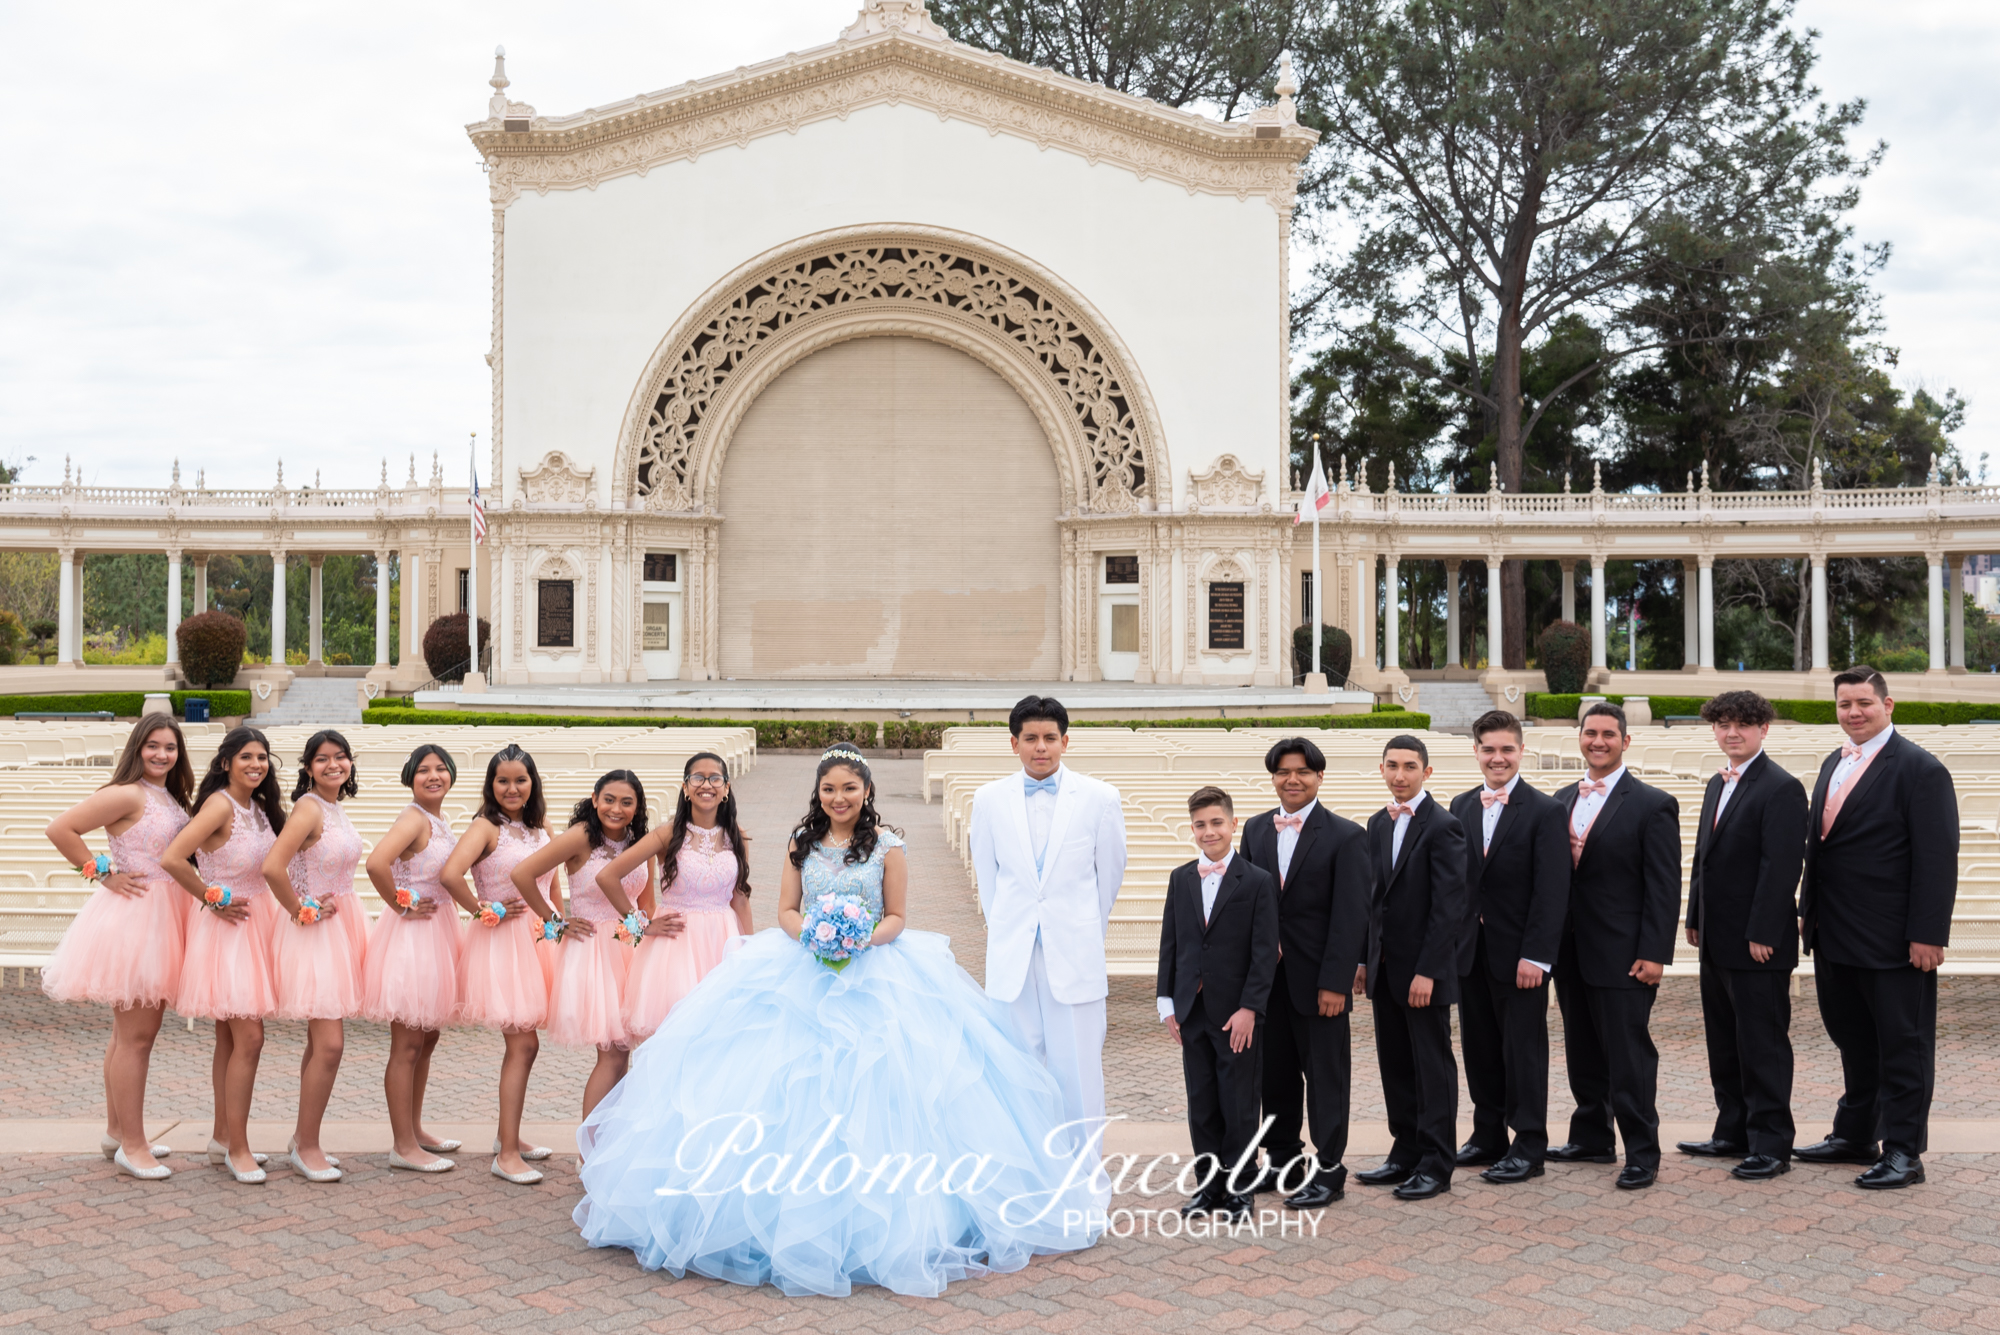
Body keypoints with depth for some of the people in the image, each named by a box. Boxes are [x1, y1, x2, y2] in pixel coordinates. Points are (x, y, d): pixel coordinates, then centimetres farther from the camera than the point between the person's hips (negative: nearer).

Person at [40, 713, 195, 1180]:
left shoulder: (172, 799, 12)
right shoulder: (126, 795, -14)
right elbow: (59, 829, -18)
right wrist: (104, 873, -14)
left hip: (163, 914, 9)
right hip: (132, 914, -9)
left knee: (133, 1032, 18)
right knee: (135, 1036, -4)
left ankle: (117, 1130, 29)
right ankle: (132, 1146, 3)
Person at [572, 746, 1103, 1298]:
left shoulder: (887, 846, 0)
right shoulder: (802, 843, 8)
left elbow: (896, 917, 1)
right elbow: (786, 911, 8)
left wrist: (864, 939, -17)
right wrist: (811, 934, -12)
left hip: (874, 973, -3)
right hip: (803, 972, 3)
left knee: (868, 1086, -7)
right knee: (795, 1088, -4)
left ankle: (871, 1223, 1)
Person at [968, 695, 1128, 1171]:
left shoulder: (1099, 798, -2)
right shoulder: (989, 800, 3)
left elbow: (1110, 874, 9)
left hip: (1074, 954, -2)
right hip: (1011, 957, 2)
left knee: (1078, 1069, 0)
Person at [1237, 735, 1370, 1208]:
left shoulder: (1345, 836, -6)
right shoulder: (1255, 829, 9)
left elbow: (1350, 916, -10)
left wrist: (1334, 981, -15)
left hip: (1318, 978, -5)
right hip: (1266, 975, 5)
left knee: (1326, 1075, 4)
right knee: (1274, 1073, 12)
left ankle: (1327, 1170, 13)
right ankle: (1283, 1160, 26)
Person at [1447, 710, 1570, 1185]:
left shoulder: (1546, 811, -7)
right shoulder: (1461, 808, 9)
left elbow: (1552, 892, -12)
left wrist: (1535, 956, -17)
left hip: (1519, 954, -5)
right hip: (1470, 950, 5)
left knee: (1524, 1048, 2)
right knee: (1479, 1047, 12)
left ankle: (1528, 1146, 11)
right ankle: (1488, 1137, 25)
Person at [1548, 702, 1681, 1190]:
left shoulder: (1652, 805, -6)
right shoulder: (1562, 801, 12)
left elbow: (1664, 888, -9)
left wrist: (1654, 954, -15)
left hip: (1623, 955, -6)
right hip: (1570, 952, 6)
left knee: (1629, 1056, -2)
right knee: (1583, 1052, 14)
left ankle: (1641, 1154, 7)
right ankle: (1591, 1138, 27)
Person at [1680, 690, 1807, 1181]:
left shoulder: (1781, 789, -13)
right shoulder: (1718, 785, 15)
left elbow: (1782, 866, -18)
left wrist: (1761, 933, -21)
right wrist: (1695, 917, 16)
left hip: (1758, 942, -9)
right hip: (1718, 939, 9)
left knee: (1762, 1043, -2)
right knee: (1724, 1042, 15)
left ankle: (1770, 1146, 5)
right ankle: (1734, 1133, 25)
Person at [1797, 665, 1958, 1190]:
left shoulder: (1919, 769, -12)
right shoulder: (1834, 765, 13)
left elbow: (1937, 859, -15)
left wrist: (1927, 934, -19)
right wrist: (1810, 911, 11)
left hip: (1894, 942, -8)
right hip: (1836, 938, 8)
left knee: (1903, 1045, 3)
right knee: (1854, 1040, 18)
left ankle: (1903, 1151, 10)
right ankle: (1855, 1137, 29)